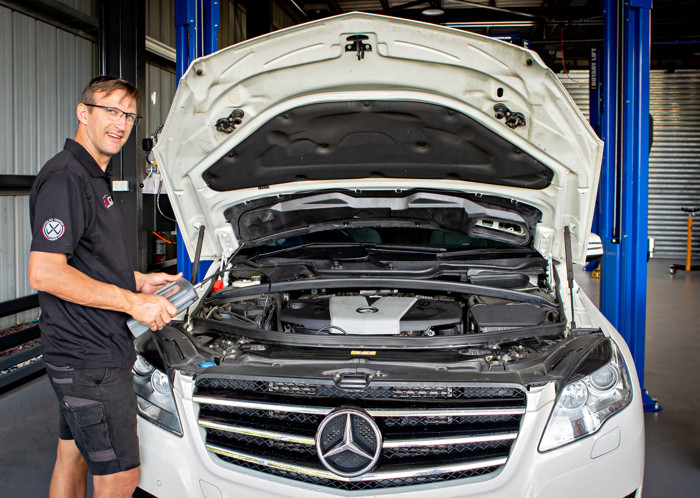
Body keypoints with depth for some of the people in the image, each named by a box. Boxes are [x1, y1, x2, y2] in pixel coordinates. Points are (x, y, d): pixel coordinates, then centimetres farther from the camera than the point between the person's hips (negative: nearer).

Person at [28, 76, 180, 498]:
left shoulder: (95, 178, 17)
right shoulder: (65, 177, -17)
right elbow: (44, 274, -25)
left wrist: (139, 279, 15)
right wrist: (133, 301, -22)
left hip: (83, 354, 11)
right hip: (90, 358, -10)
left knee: (72, 456, 20)